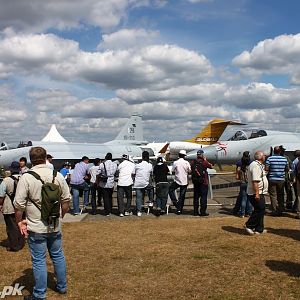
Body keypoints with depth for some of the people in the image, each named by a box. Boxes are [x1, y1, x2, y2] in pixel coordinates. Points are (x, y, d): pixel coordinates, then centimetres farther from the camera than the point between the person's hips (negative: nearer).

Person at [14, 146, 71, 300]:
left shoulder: (26, 177, -14)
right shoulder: (57, 175, -2)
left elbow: (19, 204, -14)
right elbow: (66, 199, 4)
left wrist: (19, 221, 0)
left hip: (36, 228, -4)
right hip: (55, 226, 4)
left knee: (39, 261, 6)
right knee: (58, 256, 19)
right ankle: (62, 286, 33)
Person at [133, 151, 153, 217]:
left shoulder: (137, 165, -3)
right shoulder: (150, 165, -1)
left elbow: (134, 174, 4)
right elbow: (151, 174, 11)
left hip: (137, 184, 0)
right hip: (145, 184, 0)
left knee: (138, 198, 5)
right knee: (151, 188, 30)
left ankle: (139, 211, 2)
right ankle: (151, 201, 27)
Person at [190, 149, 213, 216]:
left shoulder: (193, 162, 0)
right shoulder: (204, 162, -12)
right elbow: (211, 166, 4)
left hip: (195, 182, 5)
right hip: (203, 182, -5)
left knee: (196, 196, 12)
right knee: (203, 197, 1)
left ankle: (195, 211, 17)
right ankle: (203, 212, 1)